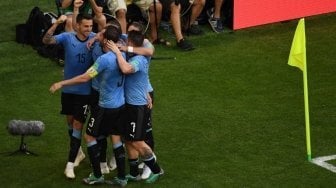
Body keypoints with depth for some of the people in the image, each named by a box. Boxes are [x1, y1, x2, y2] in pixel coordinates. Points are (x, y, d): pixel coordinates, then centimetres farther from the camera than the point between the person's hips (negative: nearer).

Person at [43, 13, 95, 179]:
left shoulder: (93, 38, -9)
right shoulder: (67, 37, -11)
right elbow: (46, 40, -21)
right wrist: (56, 23, -34)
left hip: (84, 90, -2)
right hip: (68, 88, 2)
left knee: (78, 124, -5)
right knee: (70, 120, 16)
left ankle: (70, 164, -4)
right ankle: (78, 152, 39)